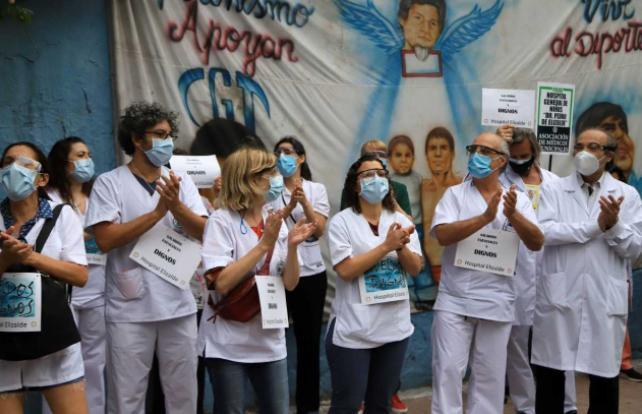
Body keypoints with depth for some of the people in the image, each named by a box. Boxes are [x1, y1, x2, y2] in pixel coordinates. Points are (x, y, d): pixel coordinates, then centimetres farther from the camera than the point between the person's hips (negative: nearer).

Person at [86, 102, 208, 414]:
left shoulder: (181, 180, 6)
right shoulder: (109, 183, -4)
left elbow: (201, 231, -2)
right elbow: (105, 240, -15)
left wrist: (176, 205, -21)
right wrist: (158, 212, -18)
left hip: (179, 305, 3)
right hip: (129, 310, -3)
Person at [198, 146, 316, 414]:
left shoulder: (276, 221, 4)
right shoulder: (222, 220, -12)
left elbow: (290, 284, 2)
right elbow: (222, 283, -22)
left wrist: (292, 247, -15)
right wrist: (264, 244, -22)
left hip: (270, 341, 5)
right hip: (228, 344, -5)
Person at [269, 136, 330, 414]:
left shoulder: (316, 189, 5)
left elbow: (319, 229, -5)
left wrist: (304, 201, -18)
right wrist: (289, 206, -22)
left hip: (311, 273, 1)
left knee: (309, 340, 9)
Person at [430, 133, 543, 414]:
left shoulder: (519, 200, 3)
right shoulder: (455, 194, 0)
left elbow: (537, 243, -8)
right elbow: (443, 235, -15)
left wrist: (513, 215, -26)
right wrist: (485, 217, -26)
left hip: (497, 303, 1)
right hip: (454, 300, -1)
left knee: (490, 374, 12)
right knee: (448, 370, 0)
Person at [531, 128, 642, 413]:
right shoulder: (555, 190, 4)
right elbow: (545, 232, -13)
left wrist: (614, 225, -18)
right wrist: (596, 225, -13)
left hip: (604, 299, 1)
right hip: (559, 296, 0)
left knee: (604, 375, 9)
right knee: (549, 372, 8)